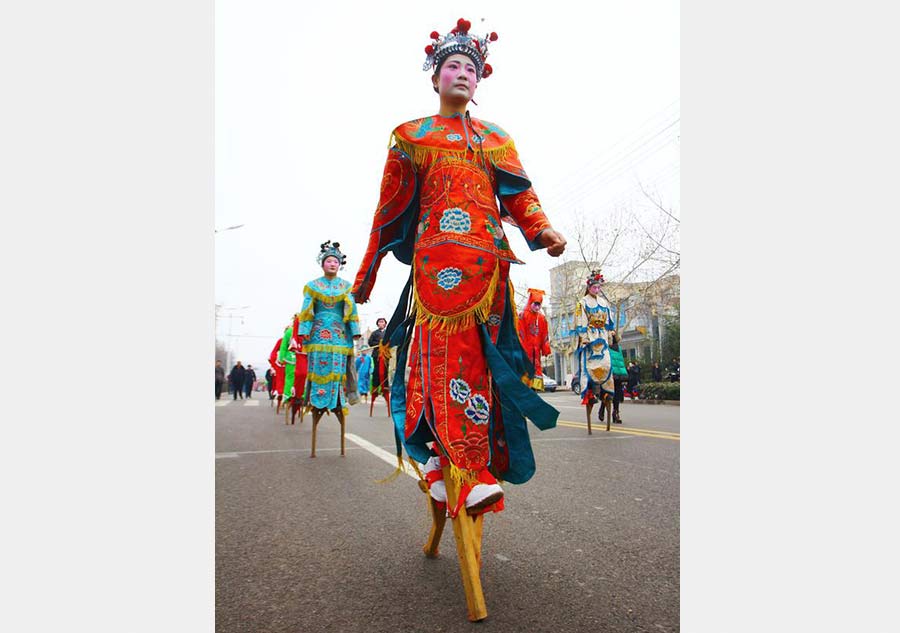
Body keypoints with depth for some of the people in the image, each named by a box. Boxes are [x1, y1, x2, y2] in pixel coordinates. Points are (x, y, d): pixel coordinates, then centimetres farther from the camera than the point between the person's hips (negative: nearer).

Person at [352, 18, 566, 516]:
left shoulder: (495, 138, 24)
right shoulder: (412, 135, 17)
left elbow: (519, 195, 12)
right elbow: (389, 210, 15)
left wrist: (542, 232, -10)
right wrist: (366, 275, 15)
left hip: (488, 260, 4)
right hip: (435, 258, -3)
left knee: (481, 357, -2)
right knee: (447, 356, -15)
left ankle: (443, 460, 8)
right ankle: (471, 471, -16)